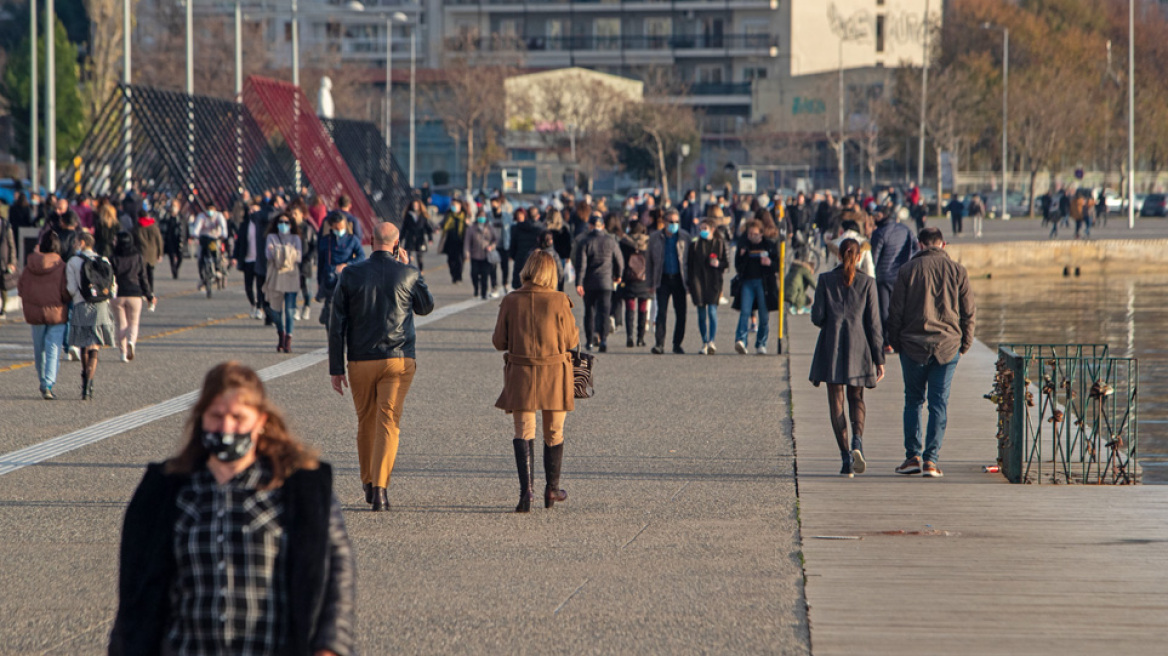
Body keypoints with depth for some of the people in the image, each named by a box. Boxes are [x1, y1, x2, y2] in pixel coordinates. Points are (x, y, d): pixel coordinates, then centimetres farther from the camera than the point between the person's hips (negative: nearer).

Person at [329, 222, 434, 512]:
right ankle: (380, 488, -15)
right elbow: (426, 307, 15)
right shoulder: (408, 274, -4)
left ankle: (369, 483, 25)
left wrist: (336, 368, 4)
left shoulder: (350, 274, -2)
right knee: (388, 422, -3)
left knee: (366, 422, 16)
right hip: (399, 359, -1)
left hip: (361, 361, 1)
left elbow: (337, 324, -1)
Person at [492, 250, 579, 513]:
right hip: (554, 373, 0)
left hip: (520, 373, 0)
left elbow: (499, 341, 0)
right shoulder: (559, 301, -9)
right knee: (554, 433, 15)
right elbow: (572, 341, -3)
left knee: (523, 433, 3)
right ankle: (552, 489, 27)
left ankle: (526, 490, -14)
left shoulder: (510, 301, -5)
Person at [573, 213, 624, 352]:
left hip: (589, 283, 0)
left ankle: (589, 341, 15)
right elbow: (619, 262, 6)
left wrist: (579, 283, -11)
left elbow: (580, 264, -10)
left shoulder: (584, 241, -5)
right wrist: (617, 276, 24)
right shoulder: (610, 241, 0)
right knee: (604, 311, -1)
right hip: (606, 282, 0)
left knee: (589, 311, 11)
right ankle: (603, 339, -17)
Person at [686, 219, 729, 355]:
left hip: (714, 282, -2)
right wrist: (689, 283, 5)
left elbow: (727, 263, 8)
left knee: (712, 311, -13)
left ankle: (711, 341, -16)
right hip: (698, 281, 2)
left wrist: (718, 263, -14)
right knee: (702, 313, 3)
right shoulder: (694, 245, 9)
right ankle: (705, 343, 10)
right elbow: (689, 265, 11)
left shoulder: (721, 244, 6)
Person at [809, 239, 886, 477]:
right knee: (856, 398, 16)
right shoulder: (866, 282, -1)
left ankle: (846, 456, -4)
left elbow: (817, 317, -4)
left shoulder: (825, 280, -2)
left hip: (831, 347, -1)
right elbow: (873, 322, -1)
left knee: (836, 402, 5)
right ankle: (857, 441, -11)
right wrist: (879, 359, 2)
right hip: (858, 347, 1)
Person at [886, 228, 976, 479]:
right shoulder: (957, 271, 2)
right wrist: (964, 343, 13)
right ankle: (931, 460, -4)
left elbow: (895, 311, -1)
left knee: (913, 400, 12)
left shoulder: (908, 270, -2)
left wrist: (895, 342, 8)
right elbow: (969, 312, 4)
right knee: (939, 403, 3)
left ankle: (913, 456, 7)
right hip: (947, 345, 1)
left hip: (914, 345, -1)